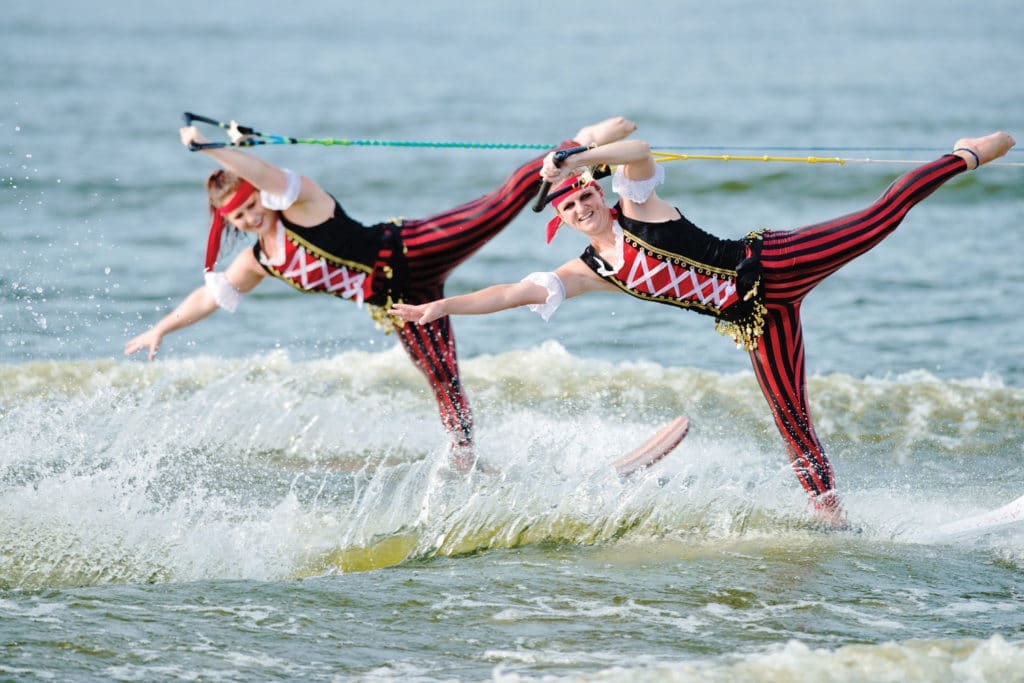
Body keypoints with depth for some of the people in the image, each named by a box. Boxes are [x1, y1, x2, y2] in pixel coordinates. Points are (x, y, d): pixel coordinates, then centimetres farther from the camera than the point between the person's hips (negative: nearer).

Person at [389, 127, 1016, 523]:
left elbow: (639, 152, -22)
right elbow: (515, 293, 5)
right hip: (755, 319, 4)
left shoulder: (636, 204, -2)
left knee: (879, 220, -7)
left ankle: (966, 156, 9)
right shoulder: (590, 272, 9)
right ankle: (833, 515, 3)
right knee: (793, 421, -2)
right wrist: (442, 306, -1)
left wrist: (576, 158, -33)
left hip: (770, 264, -4)